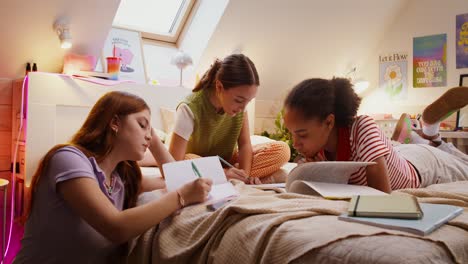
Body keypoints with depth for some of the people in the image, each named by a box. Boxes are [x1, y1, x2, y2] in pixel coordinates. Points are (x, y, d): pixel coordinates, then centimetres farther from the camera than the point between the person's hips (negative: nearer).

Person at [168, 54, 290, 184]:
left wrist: (245, 174, -29)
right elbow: (175, 164, -30)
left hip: (229, 162, 4)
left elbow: (244, 144, -11)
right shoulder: (190, 108, -28)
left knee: (282, 150, -17)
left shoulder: (239, 101, -14)